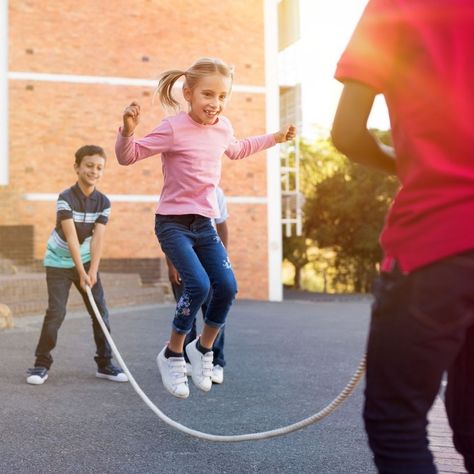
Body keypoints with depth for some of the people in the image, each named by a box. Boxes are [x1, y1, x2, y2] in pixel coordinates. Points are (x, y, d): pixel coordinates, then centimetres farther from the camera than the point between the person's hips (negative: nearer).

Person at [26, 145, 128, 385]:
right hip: (59, 263, -4)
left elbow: (98, 238, -14)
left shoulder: (103, 202, -7)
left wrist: (92, 271, -23)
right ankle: (41, 364, 4)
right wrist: (81, 272, -28)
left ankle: (104, 363, 12)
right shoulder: (65, 198, -19)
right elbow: (71, 237, -25)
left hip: (86, 261, 4)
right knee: (56, 313, -10)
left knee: (101, 311, 1)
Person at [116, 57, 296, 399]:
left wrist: (274, 138, 29)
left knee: (227, 287, -4)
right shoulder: (173, 129, -15)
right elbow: (128, 156, -13)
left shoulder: (223, 127, 4)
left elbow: (236, 150, 29)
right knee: (198, 285, -21)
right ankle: (172, 355, 1)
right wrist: (128, 131, -32)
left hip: (205, 223, 6)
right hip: (173, 223, -6)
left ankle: (203, 348, 21)